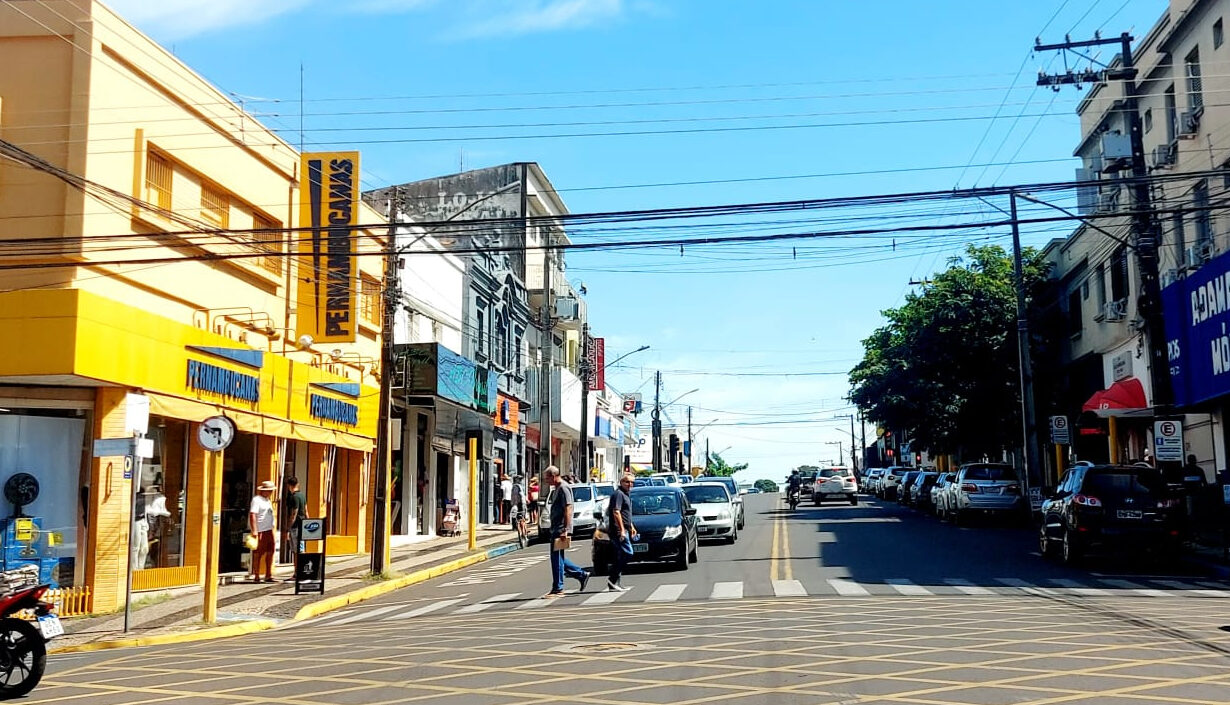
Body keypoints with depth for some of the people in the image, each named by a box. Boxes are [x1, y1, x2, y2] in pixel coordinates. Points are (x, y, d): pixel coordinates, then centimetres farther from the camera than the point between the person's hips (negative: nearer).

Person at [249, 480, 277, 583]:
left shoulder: (267, 501, 19)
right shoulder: (257, 500, -9)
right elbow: (252, 515, -17)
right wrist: (254, 531, -22)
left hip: (269, 530, 9)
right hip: (260, 531, -9)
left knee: (270, 552, 8)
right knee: (258, 554, -3)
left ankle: (268, 576, 15)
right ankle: (256, 576, 2)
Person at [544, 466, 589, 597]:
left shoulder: (563, 488, -13)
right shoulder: (558, 488, 18)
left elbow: (568, 509, -20)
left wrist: (565, 530, -24)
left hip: (561, 530, -10)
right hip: (556, 530, 10)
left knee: (557, 559, -5)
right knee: (558, 559, 12)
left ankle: (558, 589, 1)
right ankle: (582, 574, 18)